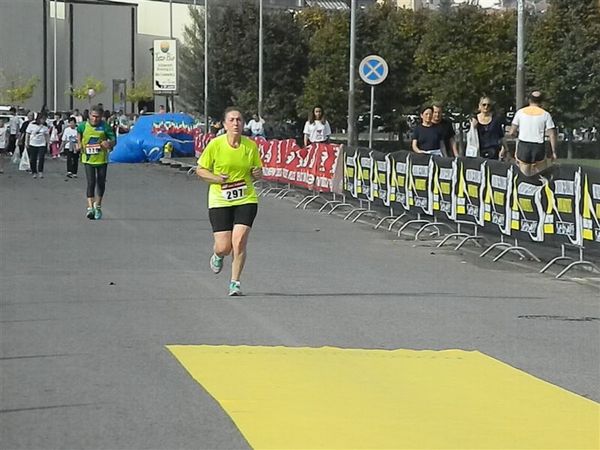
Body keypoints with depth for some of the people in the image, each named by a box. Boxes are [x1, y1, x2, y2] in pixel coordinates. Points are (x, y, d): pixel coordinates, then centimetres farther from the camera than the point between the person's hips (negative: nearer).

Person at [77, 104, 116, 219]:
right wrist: (79, 143, 8)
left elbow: (113, 140, -5)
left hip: (102, 159, 1)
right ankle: (90, 207, -13)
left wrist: (109, 143, -26)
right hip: (88, 159, -1)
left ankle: (98, 206, 29)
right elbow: (79, 132, 20)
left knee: (101, 183, 10)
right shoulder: (83, 126, -4)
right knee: (91, 183, -10)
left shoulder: (105, 127, -8)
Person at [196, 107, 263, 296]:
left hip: (246, 200, 1)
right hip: (220, 201, -1)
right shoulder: (215, 145, -7)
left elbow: (258, 170, 14)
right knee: (224, 247, -3)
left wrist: (257, 173, -9)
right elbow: (200, 170, 1)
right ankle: (217, 256, 36)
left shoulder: (251, 145, 0)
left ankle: (235, 282, 6)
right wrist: (216, 178, -16)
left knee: (239, 243, -12)